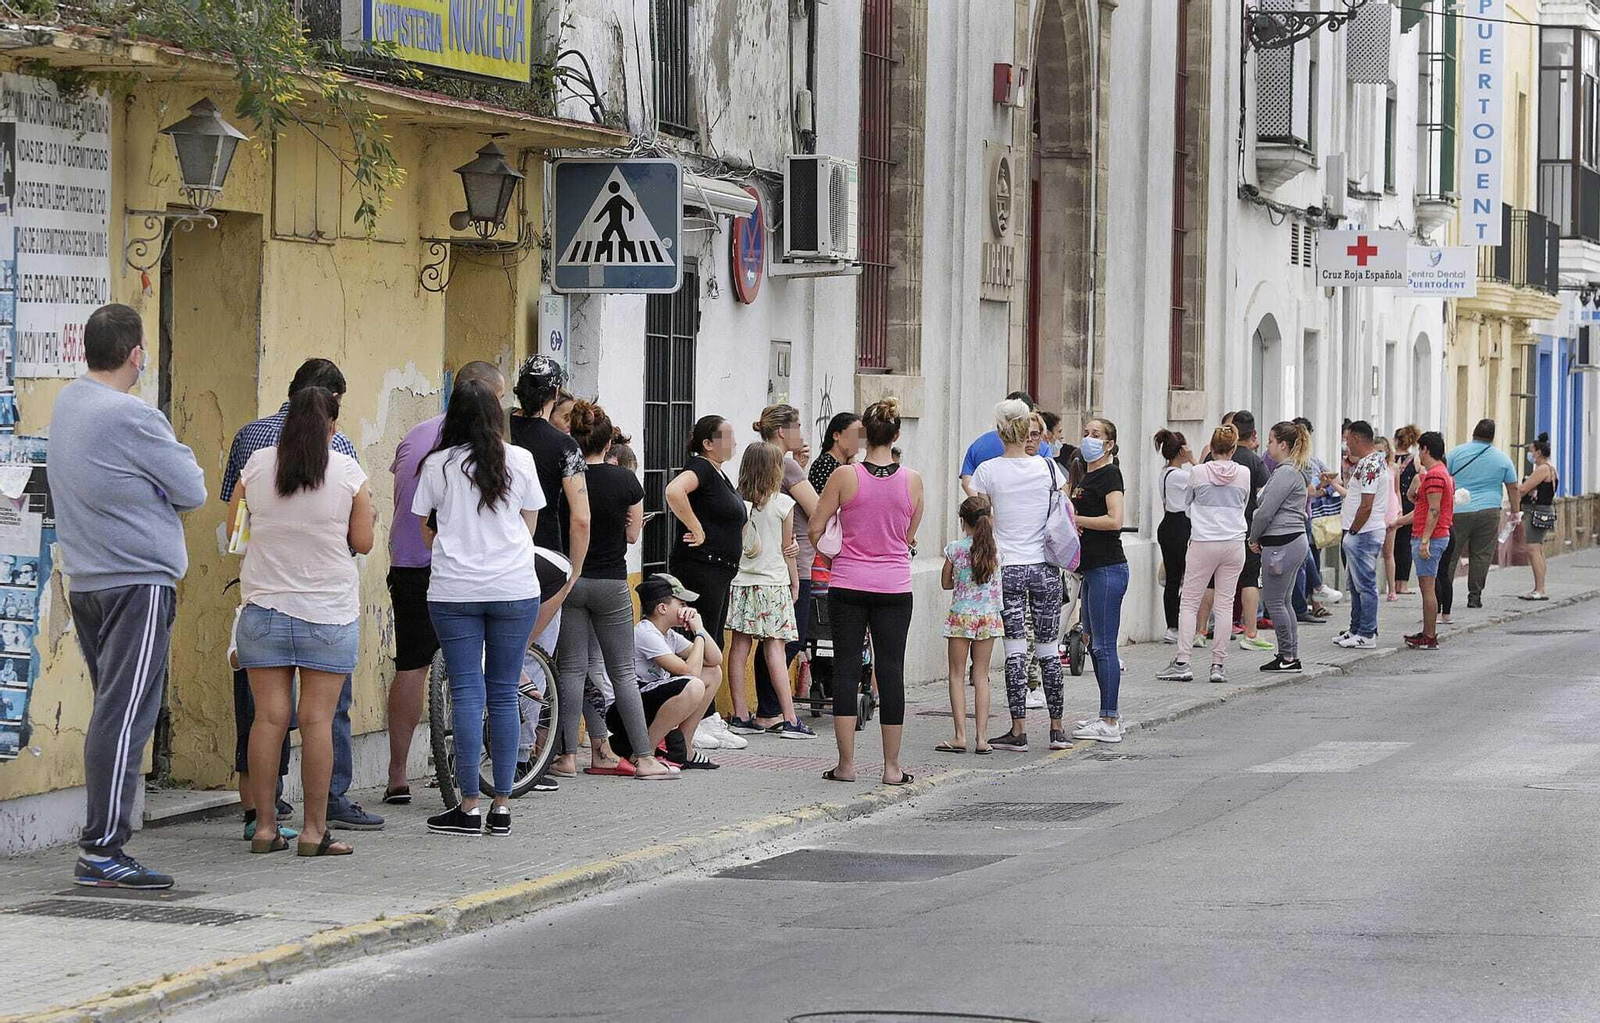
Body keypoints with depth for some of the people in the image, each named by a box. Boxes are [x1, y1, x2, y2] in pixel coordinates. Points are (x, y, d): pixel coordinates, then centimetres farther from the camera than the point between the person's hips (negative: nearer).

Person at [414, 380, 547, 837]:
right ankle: (501, 806, 6)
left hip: (453, 591, -1)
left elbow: (427, 531, 8)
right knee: (504, 695, 6)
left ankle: (469, 807, -3)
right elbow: (530, 526, 12)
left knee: (467, 694, -1)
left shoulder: (437, 465, 1)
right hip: (514, 589, 1)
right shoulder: (520, 460, 4)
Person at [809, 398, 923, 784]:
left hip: (849, 584, -1)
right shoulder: (912, 480, -4)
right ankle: (892, 766, 9)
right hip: (894, 586, 1)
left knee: (846, 668, 5)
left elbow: (815, 528, -3)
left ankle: (846, 763, 3)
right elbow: (909, 536, 7)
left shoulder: (845, 476, -9)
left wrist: (829, 550, 16)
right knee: (890, 669, 6)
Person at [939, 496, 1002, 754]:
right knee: (981, 677, 7)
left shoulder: (954, 549, -7)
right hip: (988, 617, 2)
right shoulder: (996, 548, -3)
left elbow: (946, 583, 4)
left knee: (957, 675, 5)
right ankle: (981, 737, 2)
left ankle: (960, 736, -2)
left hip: (961, 616, -2)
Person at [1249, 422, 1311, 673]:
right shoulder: (1294, 471, 17)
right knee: (1283, 601, 14)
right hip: (1295, 541, 10)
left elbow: (1266, 511, -16)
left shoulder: (1285, 473, -15)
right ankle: (1292, 656, 15)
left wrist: (1254, 538, -2)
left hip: (1281, 544, -10)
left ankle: (1287, 657, 0)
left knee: (1274, 601, -3)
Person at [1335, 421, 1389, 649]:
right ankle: (1357, 630, 24)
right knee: (1357, 585, 17)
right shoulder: (1377, 460, 15)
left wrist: (1353, 531, -14)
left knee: (1365, 585, -6)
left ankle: (1367, 635, -3)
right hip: (1361, 533, 11)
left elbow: (1366, 506, -21)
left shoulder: (1369, 465, -18)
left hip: (1363, 534, -11)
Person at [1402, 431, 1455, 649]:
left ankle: (1429, 638, -7)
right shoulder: (1442, 473, 19)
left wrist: (1425, 541, -23)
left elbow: (1434, 511, -21)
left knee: (1427, 588, -8)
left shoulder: (1434, 475, -15)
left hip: (1430, 538, -11)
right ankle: (1428, 633, 20)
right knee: (1427, 587, 15)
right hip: (1439, 537, 11)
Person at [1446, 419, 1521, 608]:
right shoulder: (1502, 458, 6)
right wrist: (1516, 511, 25)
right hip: (1488, 512, 1)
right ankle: (1475, 596, 4)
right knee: (1481, 555, 5)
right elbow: (1513, 488, 12)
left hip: (1458, 512, -1)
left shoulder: (1457, 453, 2)